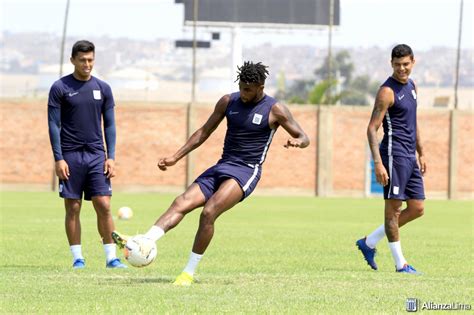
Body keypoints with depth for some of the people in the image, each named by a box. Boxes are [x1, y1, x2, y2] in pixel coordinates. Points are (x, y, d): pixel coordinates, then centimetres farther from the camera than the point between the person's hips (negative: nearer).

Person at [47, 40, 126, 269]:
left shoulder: (103, 89, 8)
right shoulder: (60, 88, -1)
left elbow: (109, 125, 11)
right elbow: (54, 124, -2)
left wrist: (111, 157, 2)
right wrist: (58, 159, -9)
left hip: (96, 155, 2)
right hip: (71, 156, -2)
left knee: (104, 206, -6)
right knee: (73, 208, 0)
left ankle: (111, 257, -2)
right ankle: (77, 258, 6)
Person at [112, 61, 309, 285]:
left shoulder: (275, 110, -5)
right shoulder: (228, 101, 7)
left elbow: (304, 138, 1)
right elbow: (204, 132, 15)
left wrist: (297, 142, -24)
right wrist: (175, 157, 10)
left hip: (246, 172, -5)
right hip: (221, 166, 5)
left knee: (208, 212, -26)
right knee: (181, 203, -16)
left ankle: (189, 272, -19)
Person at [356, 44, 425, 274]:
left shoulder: (411, 86, 14)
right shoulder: (387, 91, -12)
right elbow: (372, 129, -15)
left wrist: (421, 153, 25)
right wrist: (378, 164, -23)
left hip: (410, 157, 9)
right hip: (394, 154, -9)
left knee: (417, 208, 8)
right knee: (393, 207, -4)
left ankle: (369, 243, 16)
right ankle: (400, 264, 1)